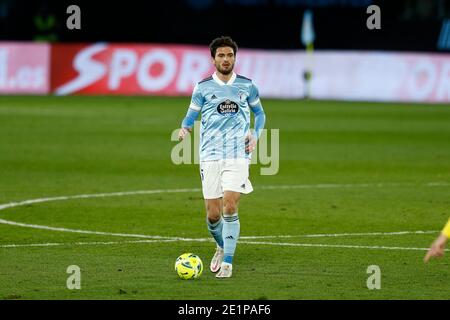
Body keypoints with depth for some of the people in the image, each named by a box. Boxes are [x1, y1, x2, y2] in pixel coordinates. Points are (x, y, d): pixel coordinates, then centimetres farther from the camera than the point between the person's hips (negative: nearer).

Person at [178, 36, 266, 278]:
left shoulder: (246, 86, 8)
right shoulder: (203, 87, 6)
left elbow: (259, 113, 21)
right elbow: (191, 115, 11)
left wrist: (255, 135, 4)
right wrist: (185, 128, -11)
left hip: (238, 155, -1)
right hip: (210, 156, 1)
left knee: (230, 207, -15)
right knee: (213, 214, -1)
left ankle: (227, 262, -8)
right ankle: (221, 247, 30)